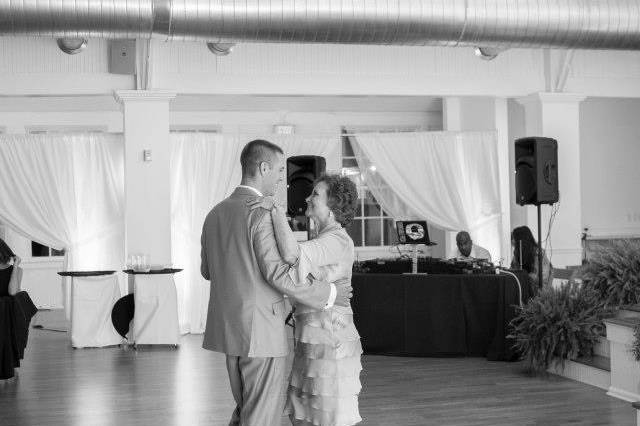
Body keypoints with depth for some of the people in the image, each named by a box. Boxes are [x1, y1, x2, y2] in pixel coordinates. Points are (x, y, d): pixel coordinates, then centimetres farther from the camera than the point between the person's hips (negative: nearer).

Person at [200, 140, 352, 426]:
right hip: (260, 329, -8)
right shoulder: (262, 213, -16)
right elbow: (279, 274, -21)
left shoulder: (215, 214, 10)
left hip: (227, 328, 8)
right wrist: (329, 294, -12)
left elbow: (207, 270, 18)